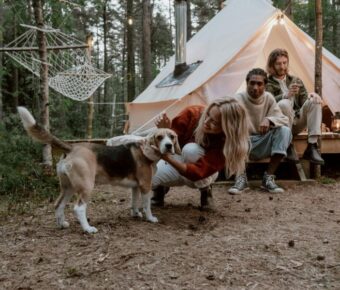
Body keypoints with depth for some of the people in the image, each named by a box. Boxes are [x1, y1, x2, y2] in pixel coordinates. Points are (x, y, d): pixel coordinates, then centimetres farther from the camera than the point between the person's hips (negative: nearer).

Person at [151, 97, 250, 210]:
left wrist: (168, 158, -57)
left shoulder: (226, 143, -35)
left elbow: (198, 173, -41)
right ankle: (161, 187, 13)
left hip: (203, 174, -2)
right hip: (175, 161, 2)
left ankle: (204, 188, -6)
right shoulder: (192, 114, -29)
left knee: (191, 150, -37)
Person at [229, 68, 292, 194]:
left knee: (285, 130, -24)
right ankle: (241, 177, -25)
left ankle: (268, 178, -20)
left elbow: (284, 120, -8)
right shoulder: (238, 99, -12)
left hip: (262, 146, 3)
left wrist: (269, 120, -29)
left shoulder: (269, 98, -2)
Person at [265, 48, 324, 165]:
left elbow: (304, 101, 12)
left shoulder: (296, 81, 19)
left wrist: (310, 95, -12)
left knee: (314, 101, -19)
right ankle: (287, 147, -25)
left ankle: (312, 147, -26)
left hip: (297, 122, 5)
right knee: (284, 104, -34)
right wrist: (286, 95, -30)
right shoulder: (267, 84, 3)